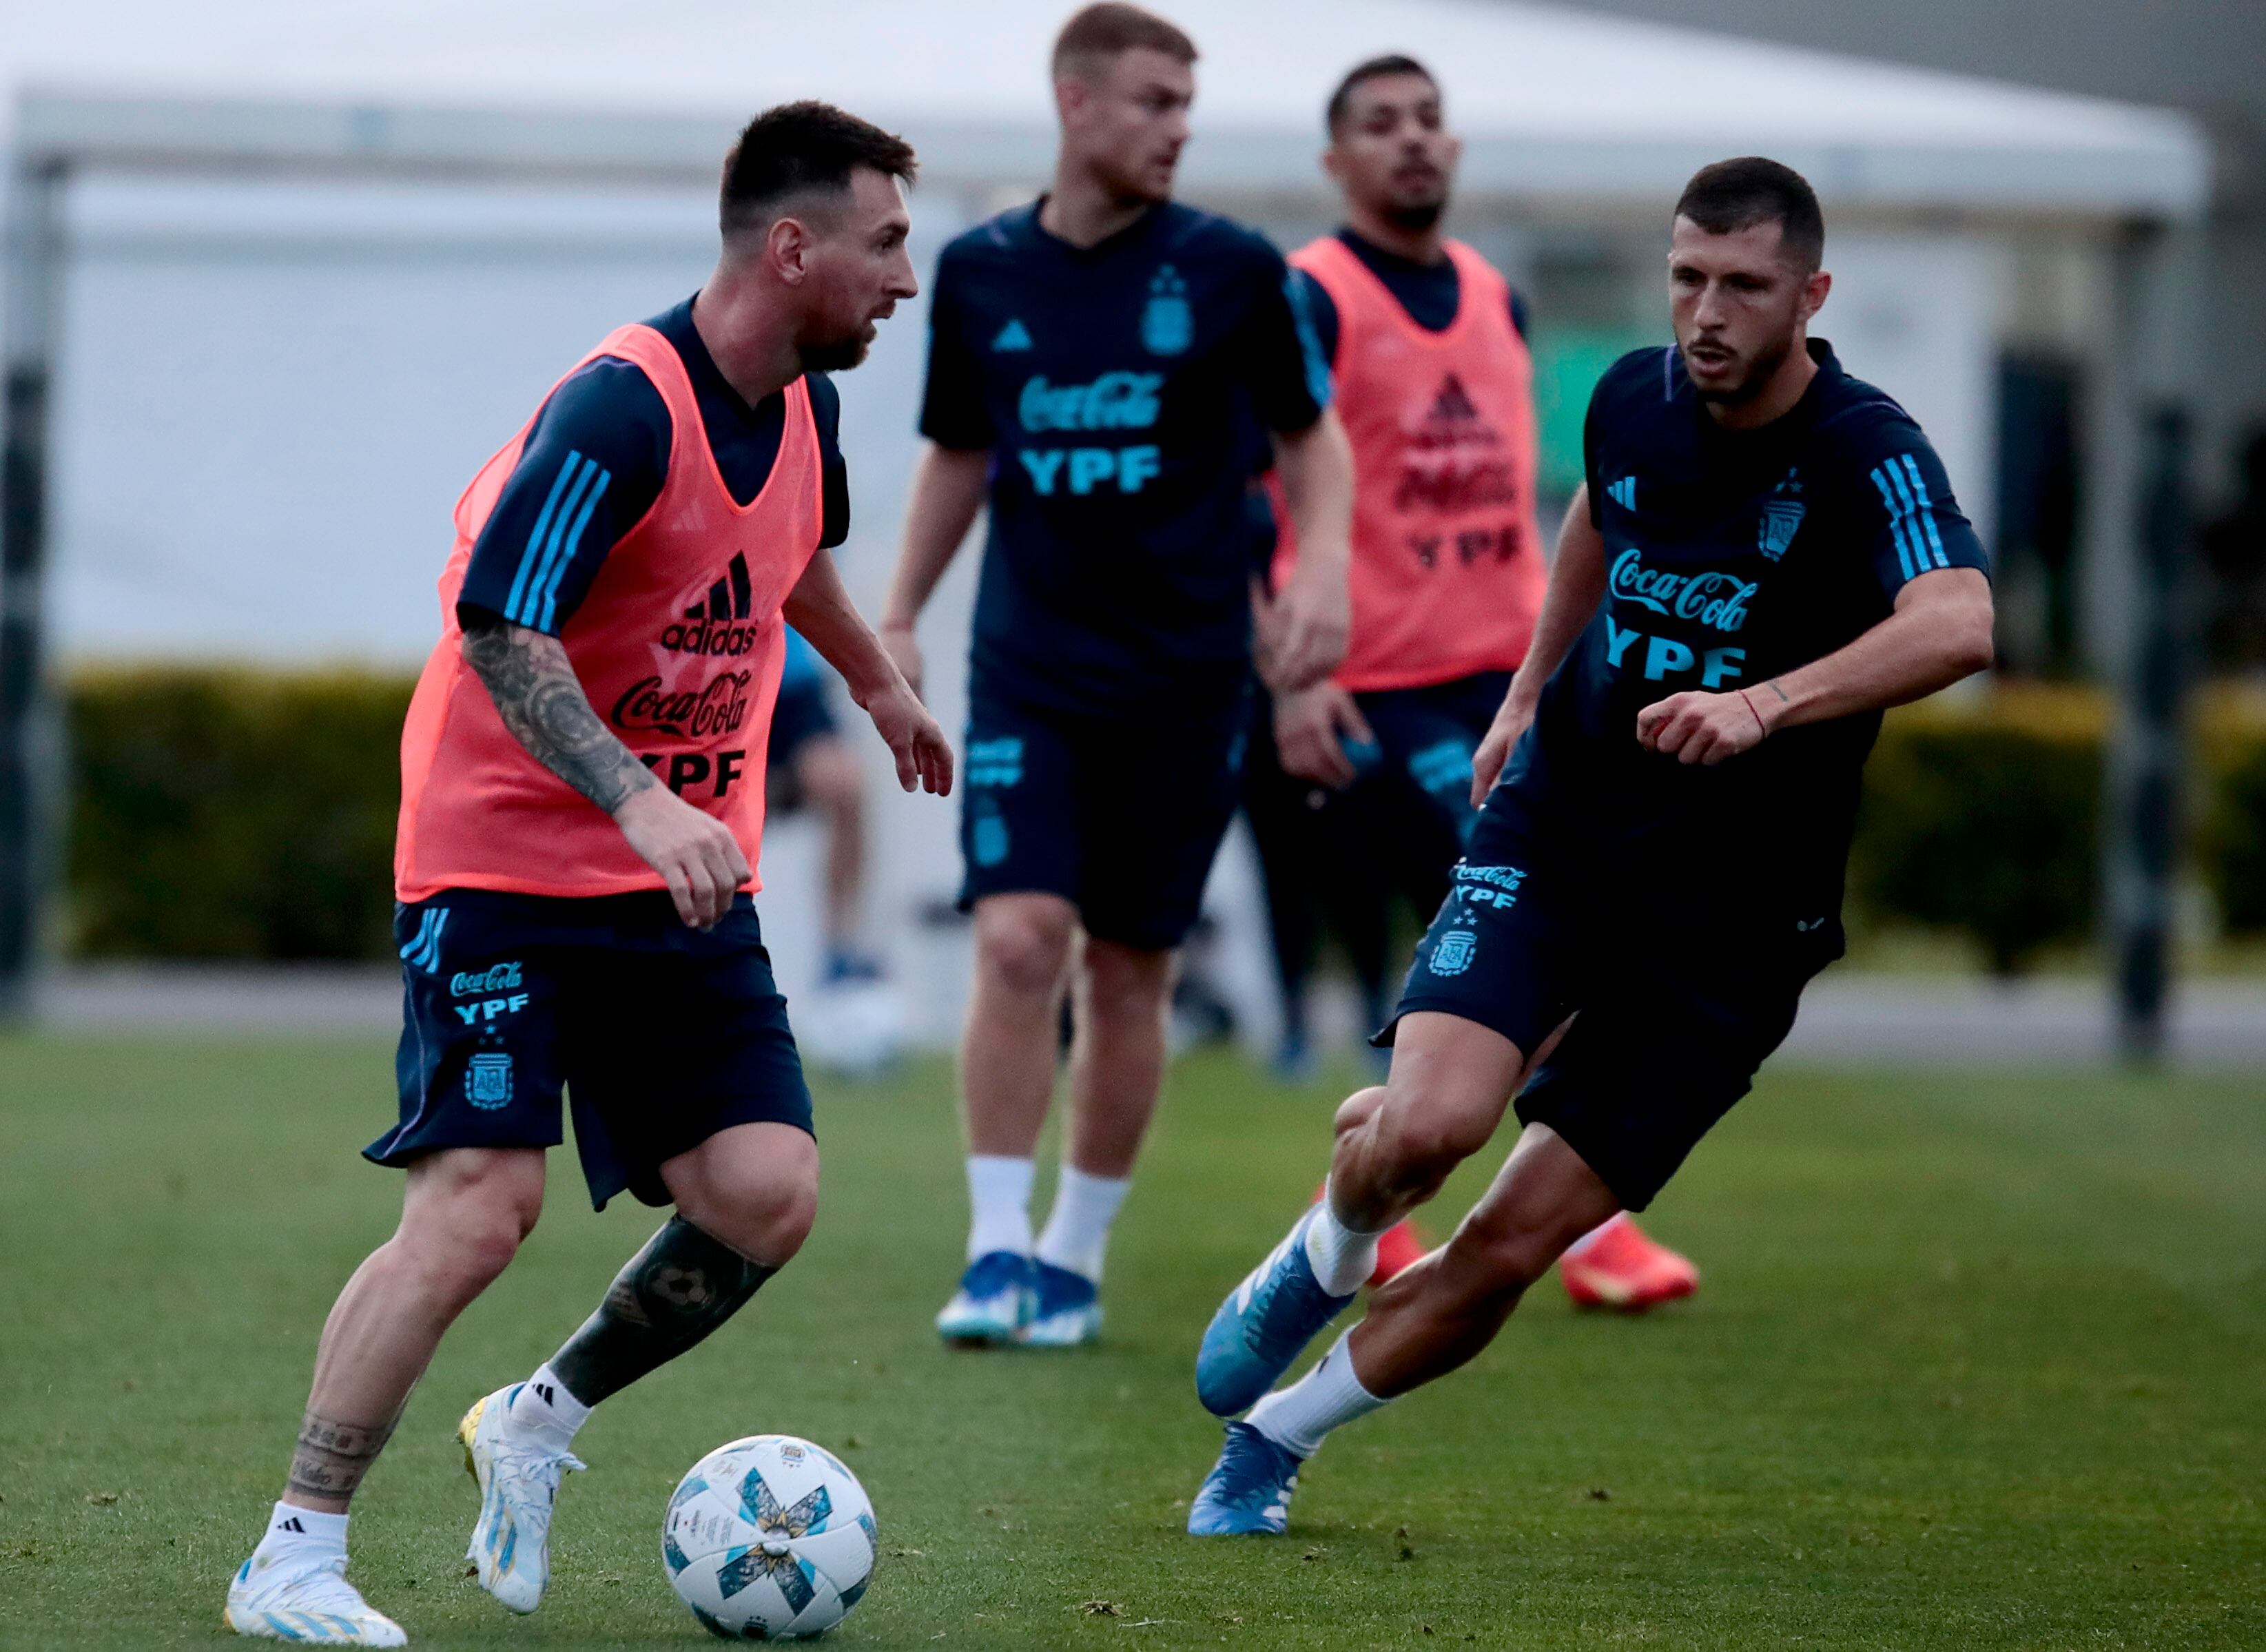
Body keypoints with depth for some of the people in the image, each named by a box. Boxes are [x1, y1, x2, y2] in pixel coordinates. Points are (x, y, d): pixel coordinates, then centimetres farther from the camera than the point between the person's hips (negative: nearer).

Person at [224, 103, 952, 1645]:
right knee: (479, 1202, -17)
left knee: (765, 1196, -7)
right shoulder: (621, 408, -20)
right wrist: (641, 805, -36)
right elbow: (501, 629, -26)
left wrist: (880, 681, 44)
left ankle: (536, 1429, 17)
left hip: (685, 880, 7)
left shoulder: (801, 405, 6)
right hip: (506, 866, -7)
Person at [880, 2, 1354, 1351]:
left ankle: (1078, 1260, 18)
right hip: (1029, 670, 0)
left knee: (1130, 974, 4)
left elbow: (1314, 433, 6)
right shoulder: (980, 273, 3)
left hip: (1183, 678, 0)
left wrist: (1325, 571, -11)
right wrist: (899, 617, 13)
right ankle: (998, 1252, -10)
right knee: (1020, 939, -15)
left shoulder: (1230, 270, -3)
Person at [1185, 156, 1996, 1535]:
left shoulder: (1868, 456, -19)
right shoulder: (1636, 398, -1)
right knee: (1427, 1124, -23)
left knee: (1510, 1249, -3)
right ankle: (1322, 1264, 12)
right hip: (1556, 826, 3)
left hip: (1729, 916, -3)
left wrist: (1763, 705, -50)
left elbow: (1958, 624, -38)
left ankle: (1279, 1432, 20)